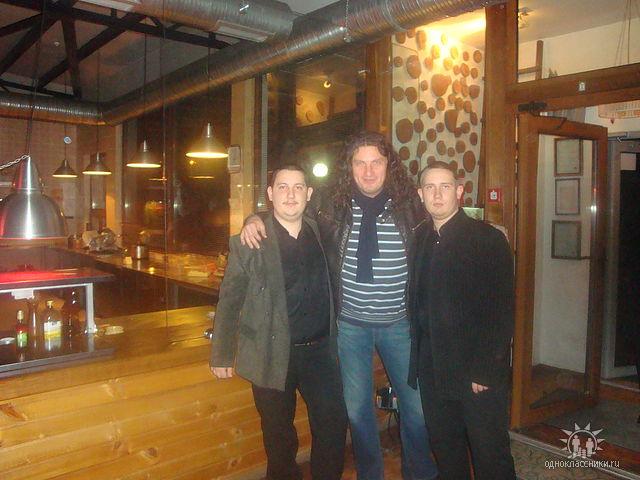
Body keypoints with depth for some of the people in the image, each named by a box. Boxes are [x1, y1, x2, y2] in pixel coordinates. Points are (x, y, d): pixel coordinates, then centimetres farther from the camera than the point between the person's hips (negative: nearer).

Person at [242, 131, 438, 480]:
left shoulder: (408, 205, -6)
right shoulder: (332, 206, -5)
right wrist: (255, 220, -13)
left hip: (399, 323, 0)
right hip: (350, 324, 0)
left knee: (416, 403, 12)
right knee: (356, 407, 13)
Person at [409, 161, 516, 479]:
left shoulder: (488, 239, -9)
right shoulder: (419, 238, 8)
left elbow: (502, 311, -12)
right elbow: (416, 301, 9)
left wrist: (486, 370, -16)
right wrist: (417, 356, 3)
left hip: (479, 371, -5)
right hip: (432, 368, 5)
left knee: (490, 453, 7)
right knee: (444, 448, 17)